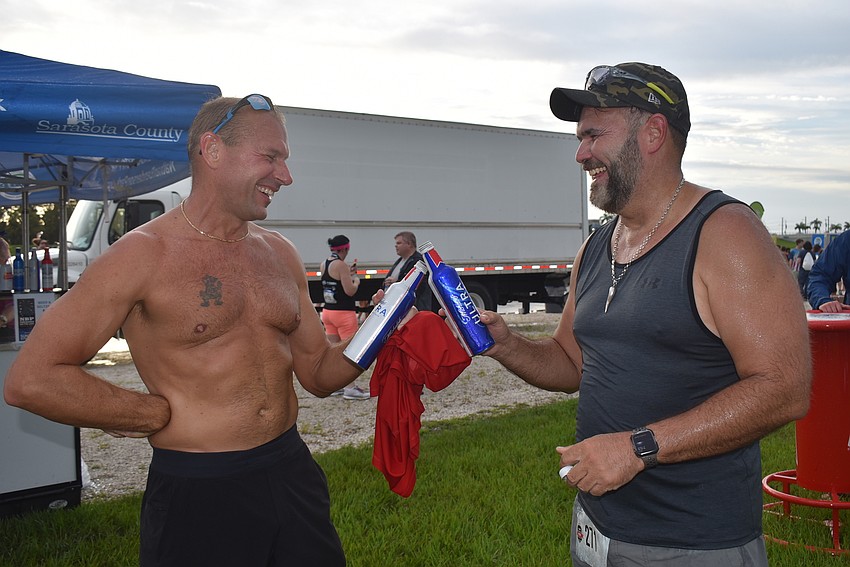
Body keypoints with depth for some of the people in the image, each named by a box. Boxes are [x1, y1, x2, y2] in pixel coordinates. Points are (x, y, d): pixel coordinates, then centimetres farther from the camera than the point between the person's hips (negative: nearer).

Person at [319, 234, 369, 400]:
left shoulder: (324, 264, 7)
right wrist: (356, 281, 0)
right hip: (344, 313, -8)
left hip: (328, 311, 8)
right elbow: (350, 291, -18)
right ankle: (350, 388, -1)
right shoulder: (341, 265, -17)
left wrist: (348, 274, 18)